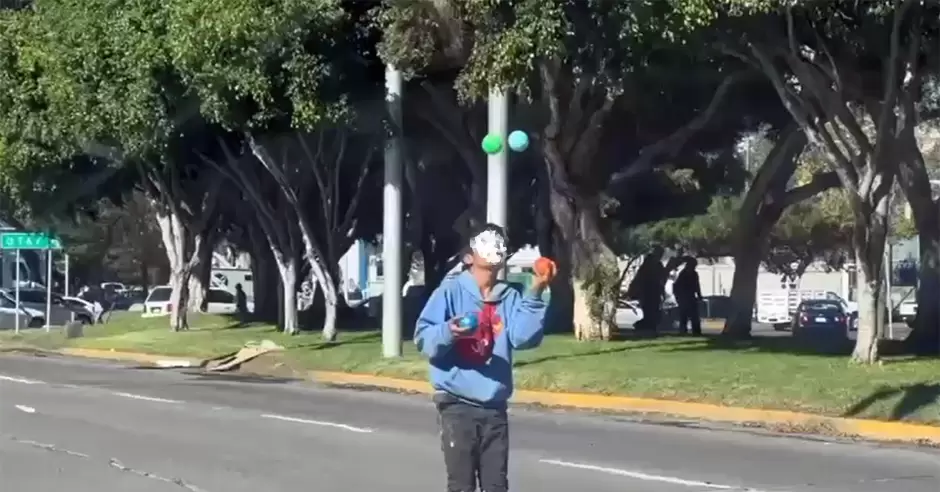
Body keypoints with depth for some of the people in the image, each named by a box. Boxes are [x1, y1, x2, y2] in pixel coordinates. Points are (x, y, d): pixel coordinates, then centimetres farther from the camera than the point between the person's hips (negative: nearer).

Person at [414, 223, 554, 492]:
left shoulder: (510, 297, 7)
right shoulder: (451, 290, -4)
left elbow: (523, 337, -9)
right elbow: (423, 337, -9)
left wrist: (535, 294, -18)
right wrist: (447, 332, -29)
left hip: (494, 407, 4)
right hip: (457, 405, -4)